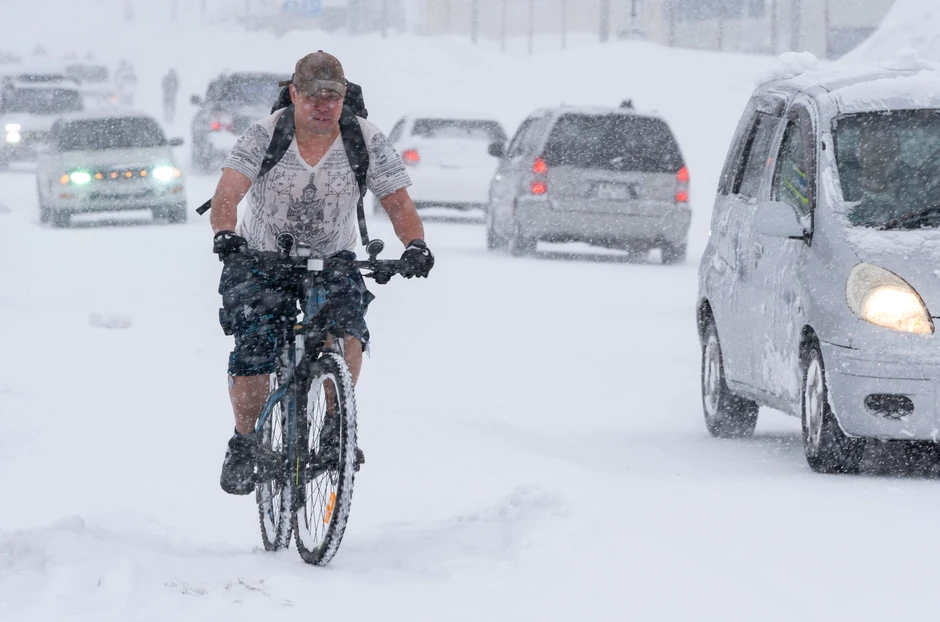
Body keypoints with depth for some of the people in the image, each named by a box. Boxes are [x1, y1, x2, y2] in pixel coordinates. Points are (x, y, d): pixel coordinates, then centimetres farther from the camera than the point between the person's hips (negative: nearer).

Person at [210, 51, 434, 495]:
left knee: (346, 325, -27)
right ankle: (245, 443, 1)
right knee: (254, 348, -19)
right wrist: (225, 234, -48)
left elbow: (398, 203, -13)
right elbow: (227, 194, -27)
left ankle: (336, 423, -9)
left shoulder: (366, 142, -11)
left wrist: (415, 244, -34)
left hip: (332, 259, 1)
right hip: (262, 259, -1)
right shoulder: (264, 137, -16)